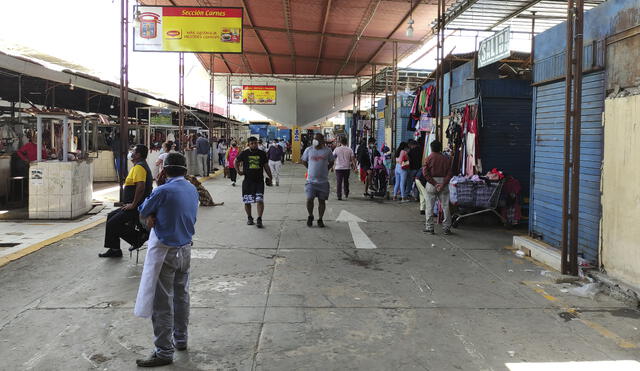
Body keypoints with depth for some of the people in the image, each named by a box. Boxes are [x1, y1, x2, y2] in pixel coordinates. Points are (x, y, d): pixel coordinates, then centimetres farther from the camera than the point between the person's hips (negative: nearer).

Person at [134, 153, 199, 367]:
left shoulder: (163, 191, -18)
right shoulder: (192, 190, 4)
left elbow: (143, 212, -5)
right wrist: (156, 217, -3)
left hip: (164, 251, -8)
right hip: (185, 249, 8)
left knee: (162, 302, -1)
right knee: (181, 296, 20)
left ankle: (164, 352, 4)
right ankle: (180, 339, 33)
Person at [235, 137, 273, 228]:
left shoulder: (262, 154, 4)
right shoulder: (244, 153, 0)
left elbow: (266, 166, 12)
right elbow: (236, 161, 15)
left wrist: (270, 177, 9)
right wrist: (238, 171, 2)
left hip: (259, 180, 0)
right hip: (247, 180, 0)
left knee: (260, 200, -12)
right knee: (247, 201, 8)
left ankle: (259, 220, -7)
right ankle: (249, 218, 26)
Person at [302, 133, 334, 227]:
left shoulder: (327, 151, 2)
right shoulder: (308, 150, 2)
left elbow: (331, 163, 15)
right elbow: (304, 161, 16)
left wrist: (325, 170, 6)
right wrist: (310, 169, 10)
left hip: (323, 181, 0)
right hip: (311, 180, 0)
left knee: (322, 200, 5)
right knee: (309, 199, -8)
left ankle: (320, 219, 17)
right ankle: (310, 216, 17)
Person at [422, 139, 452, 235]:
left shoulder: (429, 158, 0)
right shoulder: (446, 159, 5)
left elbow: (425, 173, -10)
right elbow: (449, 173, -4)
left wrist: (434, 183, -11)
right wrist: (443, 184, -10)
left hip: (432, 183, -2)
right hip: (443, 182, 2)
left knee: (430, 207, 4)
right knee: (445, 206, 6)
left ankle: (430, 228, 4)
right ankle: (446, 228, 7)